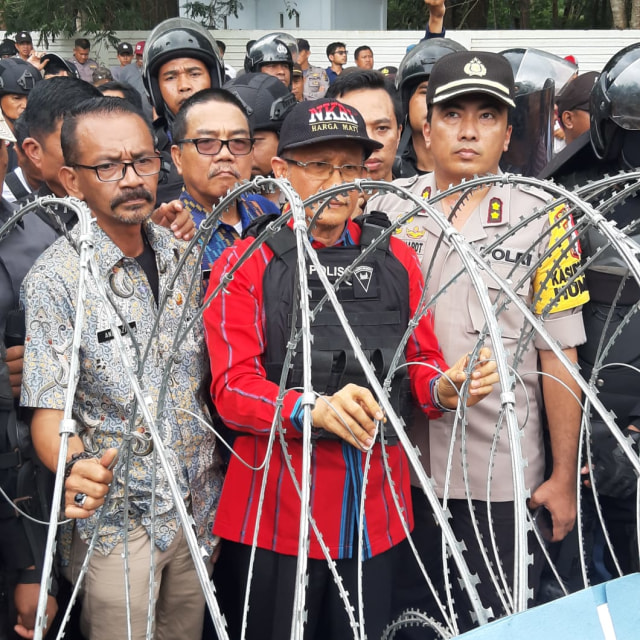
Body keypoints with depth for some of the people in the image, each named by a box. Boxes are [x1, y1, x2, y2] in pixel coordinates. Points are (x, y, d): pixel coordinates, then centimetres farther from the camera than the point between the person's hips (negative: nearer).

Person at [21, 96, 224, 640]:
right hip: (117, 521, -5)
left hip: (200, 509, 5)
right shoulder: (55, 279, -14)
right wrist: (77, 466, -35)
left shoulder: (184, 256, 1)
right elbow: (47, 411, -15)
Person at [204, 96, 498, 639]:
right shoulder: (246, 264, -3)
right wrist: (315, 408, -30)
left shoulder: (395, 259, 9)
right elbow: (232, 387, -12)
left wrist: (442, 388, -11)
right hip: (276, 509, -3)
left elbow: (419, 363, 13)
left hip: (377, 510, 4)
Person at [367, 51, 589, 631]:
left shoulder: (543, 219, -3)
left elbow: (558, 353, -3)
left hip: (503, 479, -1)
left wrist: (564, 476, -3)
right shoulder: (384, 208, 2)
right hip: (401, 468, 2)